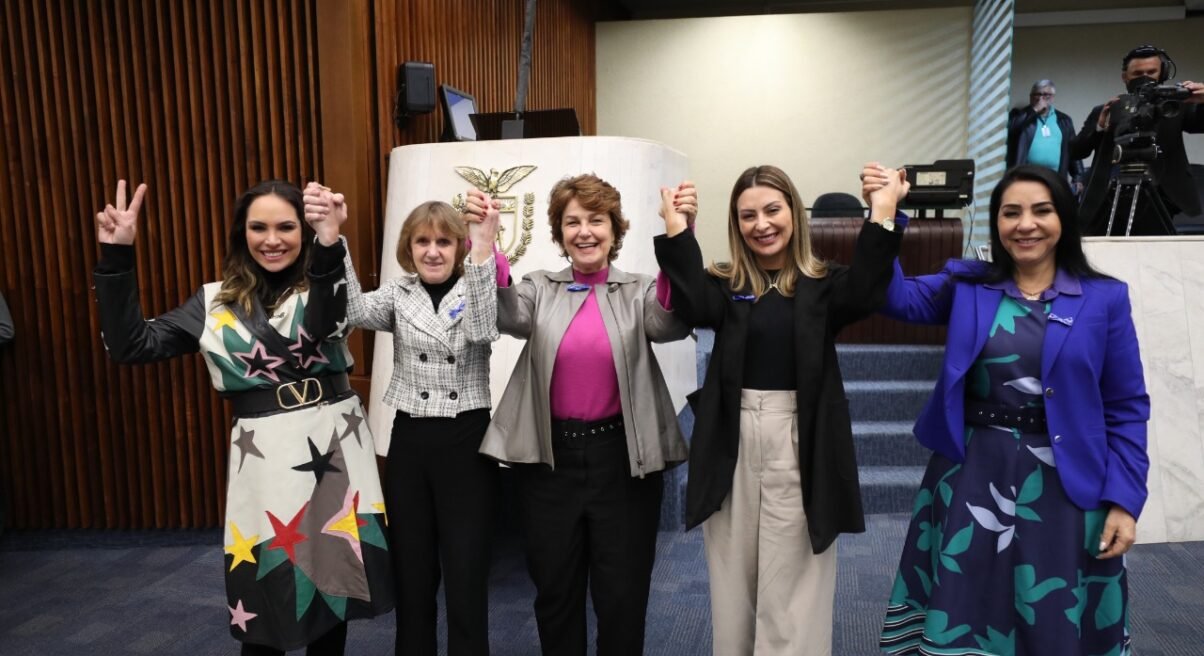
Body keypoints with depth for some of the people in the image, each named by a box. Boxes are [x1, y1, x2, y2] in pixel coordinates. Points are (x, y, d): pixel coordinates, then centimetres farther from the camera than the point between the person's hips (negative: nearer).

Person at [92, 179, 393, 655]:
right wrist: (116, 256, -6)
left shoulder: (325, 286, 1)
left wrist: (330, 243, -39)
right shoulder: (216, 303, 5)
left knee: (333, 580, 13)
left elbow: (320, 326, -23)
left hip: (336, 447, 0)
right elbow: (132, 345, 2)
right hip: (265, 458, 0)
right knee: (265, 598, 5)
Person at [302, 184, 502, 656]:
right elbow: (354, 311, -16)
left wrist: (485, 248, -37)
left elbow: (483, 330, -24)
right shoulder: (398, 295, 5)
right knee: (411, 577, 14)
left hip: (467, 442, -2)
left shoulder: (476, 290, -1)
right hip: (409, 443, 3)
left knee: (466, 578, 5)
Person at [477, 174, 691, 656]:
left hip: (622, 458, -1)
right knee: (554, 590, 17)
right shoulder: (541, 289, 6)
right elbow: (506, 314, -15)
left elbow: (673, 322, -20)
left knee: (622, 596, 11)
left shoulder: (640, 291, 1)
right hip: (550, 458, 2)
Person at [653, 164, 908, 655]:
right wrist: (676, 228, -22)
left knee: (792, 596, 8)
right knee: (733, 591, 16)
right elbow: (693, 306, -16)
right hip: (733, 445, 2)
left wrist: (882, 215, -27)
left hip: (800, 447, -2)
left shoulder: (824, 285, 2)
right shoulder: (725, 286, 5)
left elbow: (864, 293, -19)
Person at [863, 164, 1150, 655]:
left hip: (1063, 487, 0)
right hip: (972, 480, 1)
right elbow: (899, 298, -14)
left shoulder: (1104, 299, 0)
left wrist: (1124, 499, -5)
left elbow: (1126, 409, 1)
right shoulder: (966, 286, 3)